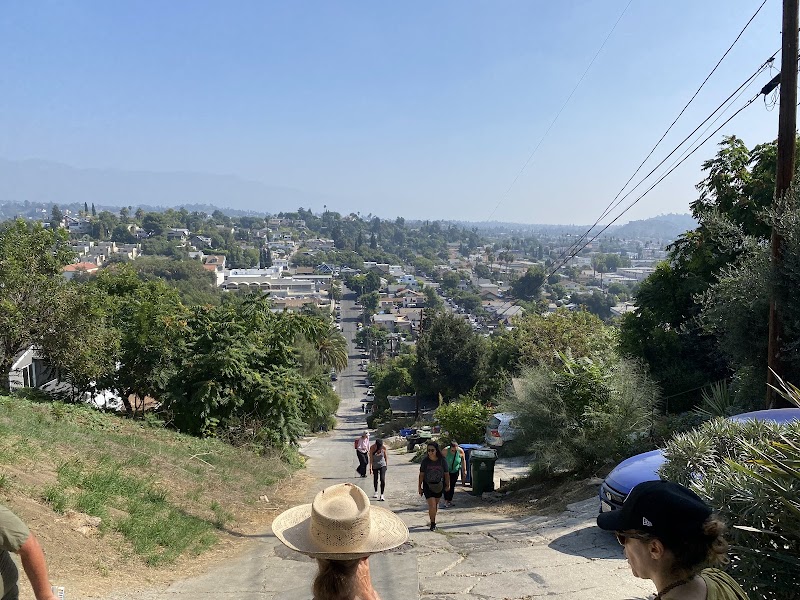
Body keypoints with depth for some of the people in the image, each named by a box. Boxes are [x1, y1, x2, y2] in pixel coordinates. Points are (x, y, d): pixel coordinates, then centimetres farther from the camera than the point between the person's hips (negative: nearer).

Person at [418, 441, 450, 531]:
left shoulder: (442, 460, -11)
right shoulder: (425, 461, -12)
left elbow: (446, 473, 0)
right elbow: (421, 474, -4)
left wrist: (448, 485, 4)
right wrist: (419, 487, 0)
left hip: (439, 485, 2)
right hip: (428, 486, -2)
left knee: (436, 504, 17)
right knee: (432, 505, -11)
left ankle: (433, 519, 39)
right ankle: (432, 523, 6)